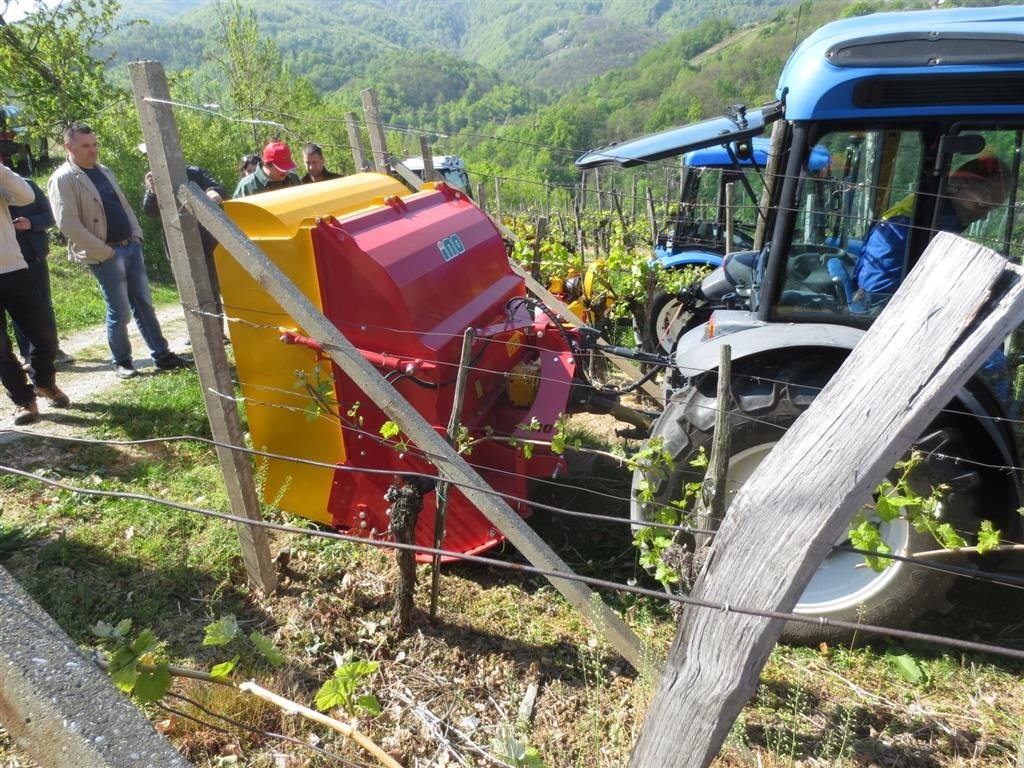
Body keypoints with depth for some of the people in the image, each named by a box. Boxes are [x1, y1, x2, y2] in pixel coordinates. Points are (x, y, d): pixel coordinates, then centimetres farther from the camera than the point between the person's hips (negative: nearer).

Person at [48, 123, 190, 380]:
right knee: (120, 312, -2)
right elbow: (69, 225, -15)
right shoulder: (63, 179, -9)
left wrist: (137, 234, 7)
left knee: (144, 304, 8)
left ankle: (161, 355, 14)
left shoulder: (103, 171, 15)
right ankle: (121, 362, 13)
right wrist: (104, 252, -16)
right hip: (105, 255, -7)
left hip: (131, 246, 7)